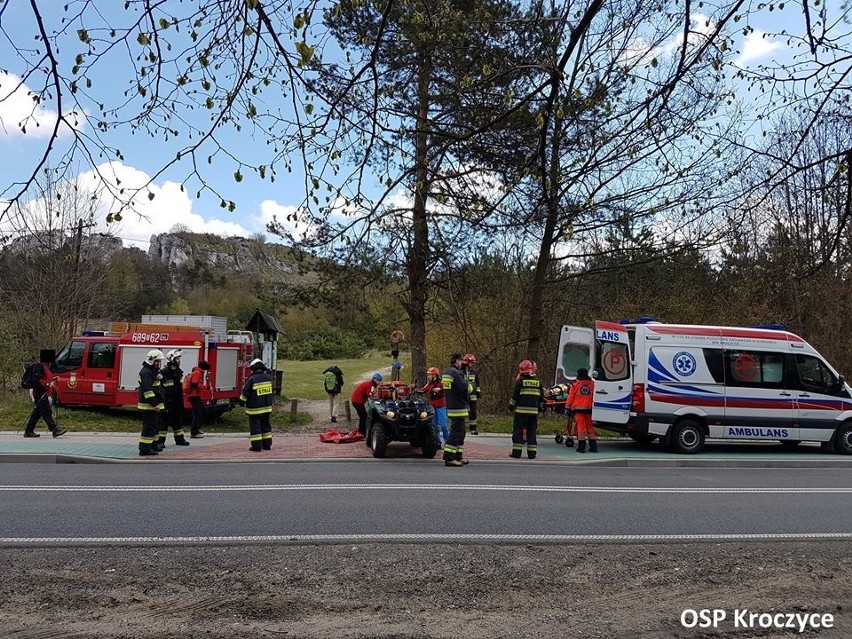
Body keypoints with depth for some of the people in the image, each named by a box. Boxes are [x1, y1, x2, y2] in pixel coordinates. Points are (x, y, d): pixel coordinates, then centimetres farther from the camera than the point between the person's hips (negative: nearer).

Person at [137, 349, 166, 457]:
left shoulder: (154, 371, 17)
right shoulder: (145, 372, -15)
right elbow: (147, 390, -23)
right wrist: (154, 404, -26)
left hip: (154, 404, 11)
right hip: (148, 405, -11)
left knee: (156, 425, 17)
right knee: (149, 426, -9)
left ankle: (153, 445, 28)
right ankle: (144, 449, -7)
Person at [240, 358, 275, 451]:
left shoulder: (252, 379, -17)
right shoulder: (268, 378, 0)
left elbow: (245, 393, -12)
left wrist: (242, 401, 8)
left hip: (255, 409, -6)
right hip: (267, 407, 6)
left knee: (255, 426, 3)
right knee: (265, 425, 15)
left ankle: (256, 446, 5)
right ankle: (267, 444, 21)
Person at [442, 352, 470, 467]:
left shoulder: (445, 372, 14)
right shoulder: (456, 373, -17)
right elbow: (464, 388, -21)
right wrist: (466, 381, 0)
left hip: (450, 407, 10)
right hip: (458, 408, -10)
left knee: (460, 432, 17)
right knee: (456, 433, -7)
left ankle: (458, 457, 22)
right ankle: (449, 458, -8)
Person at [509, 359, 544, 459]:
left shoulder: (520, 381, -6)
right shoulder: (538, 382, 9)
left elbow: (515, 396, -6)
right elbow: (541, 397, 15)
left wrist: (511, 406, 7)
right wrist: (539, 407, 27)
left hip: (521, 411, -4)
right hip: (534, 411, 4)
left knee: (518, 431, 2)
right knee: (532, 432, 9)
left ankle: (516, 452, 1)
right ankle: (532, 453, 9)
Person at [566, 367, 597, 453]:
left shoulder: (575, 385, -3)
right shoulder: (592, 384, 6)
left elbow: (570, 397, -1)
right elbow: (594, 397, 14)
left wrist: (568, 408, 6)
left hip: (578, 408, -3)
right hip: (589, 408, 3)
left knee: (580, 427, -1)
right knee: (590, 427, 10)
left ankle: (581, 447, -2)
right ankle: (593, 446, 12)